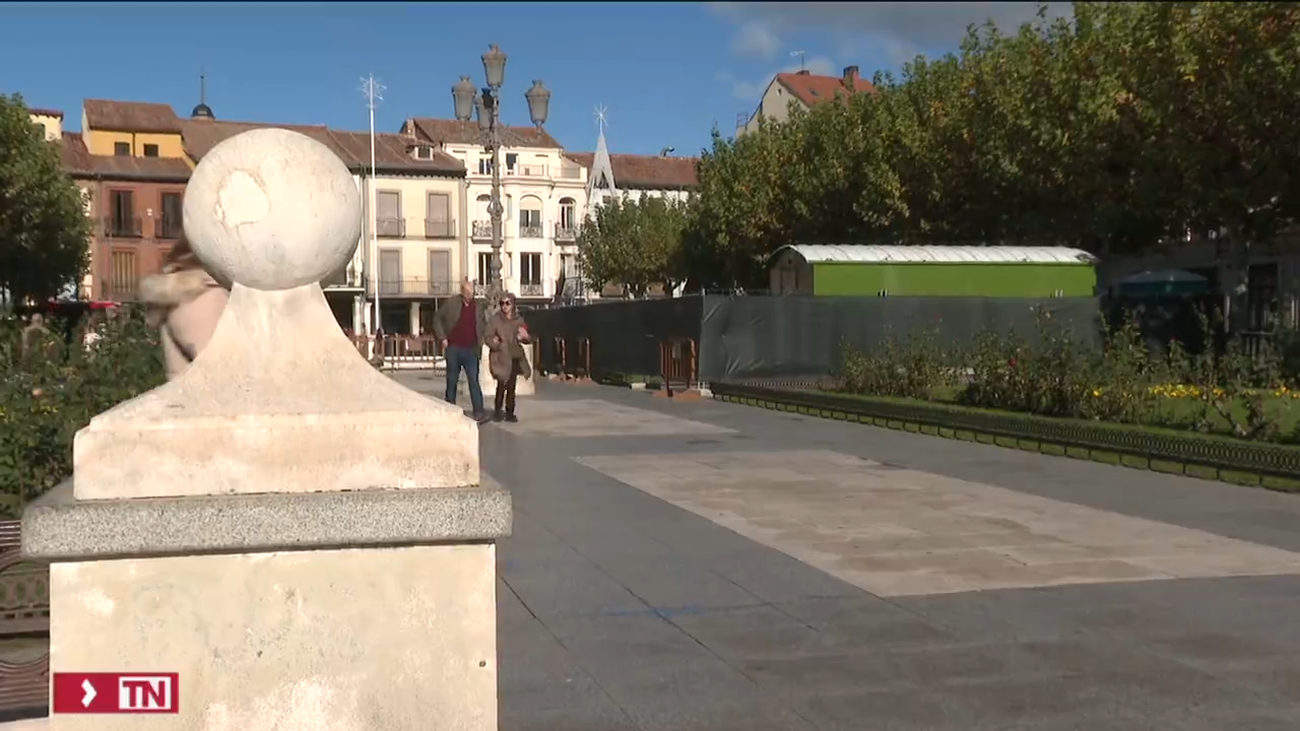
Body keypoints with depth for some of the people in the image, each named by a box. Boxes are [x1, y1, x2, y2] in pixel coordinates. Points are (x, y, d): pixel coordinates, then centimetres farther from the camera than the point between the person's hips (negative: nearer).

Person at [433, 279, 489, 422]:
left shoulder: (478, 306, 5)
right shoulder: (450, 304, -2)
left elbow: (484, 324, 20)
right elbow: (437, 319, 6)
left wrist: (480, 339, 7)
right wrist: (443, 338, -1)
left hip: (471, 350, 1)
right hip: (453, 349, -1)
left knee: (474, 381, -7)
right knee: (452, 382, 7)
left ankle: (479, 413, -9)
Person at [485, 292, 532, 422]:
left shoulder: (519, 320, 7)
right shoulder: (495, 319, -3)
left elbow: (527, 339, 13)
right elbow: (489, 338, -5)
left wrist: (525, 337, -10)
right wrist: (498, 345, -20)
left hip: (515, 357, 4)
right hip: (501, 357, -4)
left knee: (511, 386, 6)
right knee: (502, 385, -11)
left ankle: (509, 413, 14)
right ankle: (497, 412, 2)